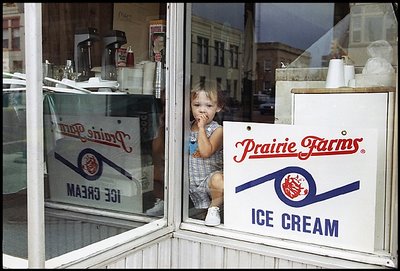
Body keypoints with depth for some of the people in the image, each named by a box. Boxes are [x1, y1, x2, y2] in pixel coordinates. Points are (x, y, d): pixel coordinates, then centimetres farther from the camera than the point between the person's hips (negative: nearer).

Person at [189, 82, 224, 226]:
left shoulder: (217, 129, -9)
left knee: (218, 180, -36)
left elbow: (206, 152, -25)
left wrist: (202, 127, -21)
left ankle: (214, 207, -6)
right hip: (190, 183, 6)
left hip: (208, 178, -6)